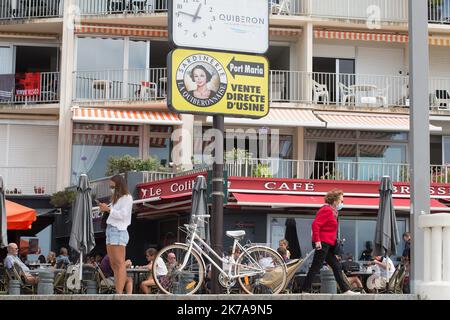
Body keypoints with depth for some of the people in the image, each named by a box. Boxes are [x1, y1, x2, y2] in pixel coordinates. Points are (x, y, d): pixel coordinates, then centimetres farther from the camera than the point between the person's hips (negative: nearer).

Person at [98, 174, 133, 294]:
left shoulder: (127, 198, -1)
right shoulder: (115, 198, 23)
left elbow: (122, 214, -11)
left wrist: (108, 209, -13)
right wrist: (105, 208, 10)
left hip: (118, 230, -9)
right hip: (110, 230, 9)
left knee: (120, 263, -14)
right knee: (113, 264, 2)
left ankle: (120, 293, -21)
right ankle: (117, 291, 0)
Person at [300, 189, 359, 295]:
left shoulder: (332, 211, 19)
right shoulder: (327, 210, -13)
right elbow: (315, 224, -22)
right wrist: (317, 240, -24)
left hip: (328, 245, 11)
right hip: (322, 243, -11)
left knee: (336, 267, 10)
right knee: (316, 267, -7)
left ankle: (345, 290, 13)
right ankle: (305, 290, -3)